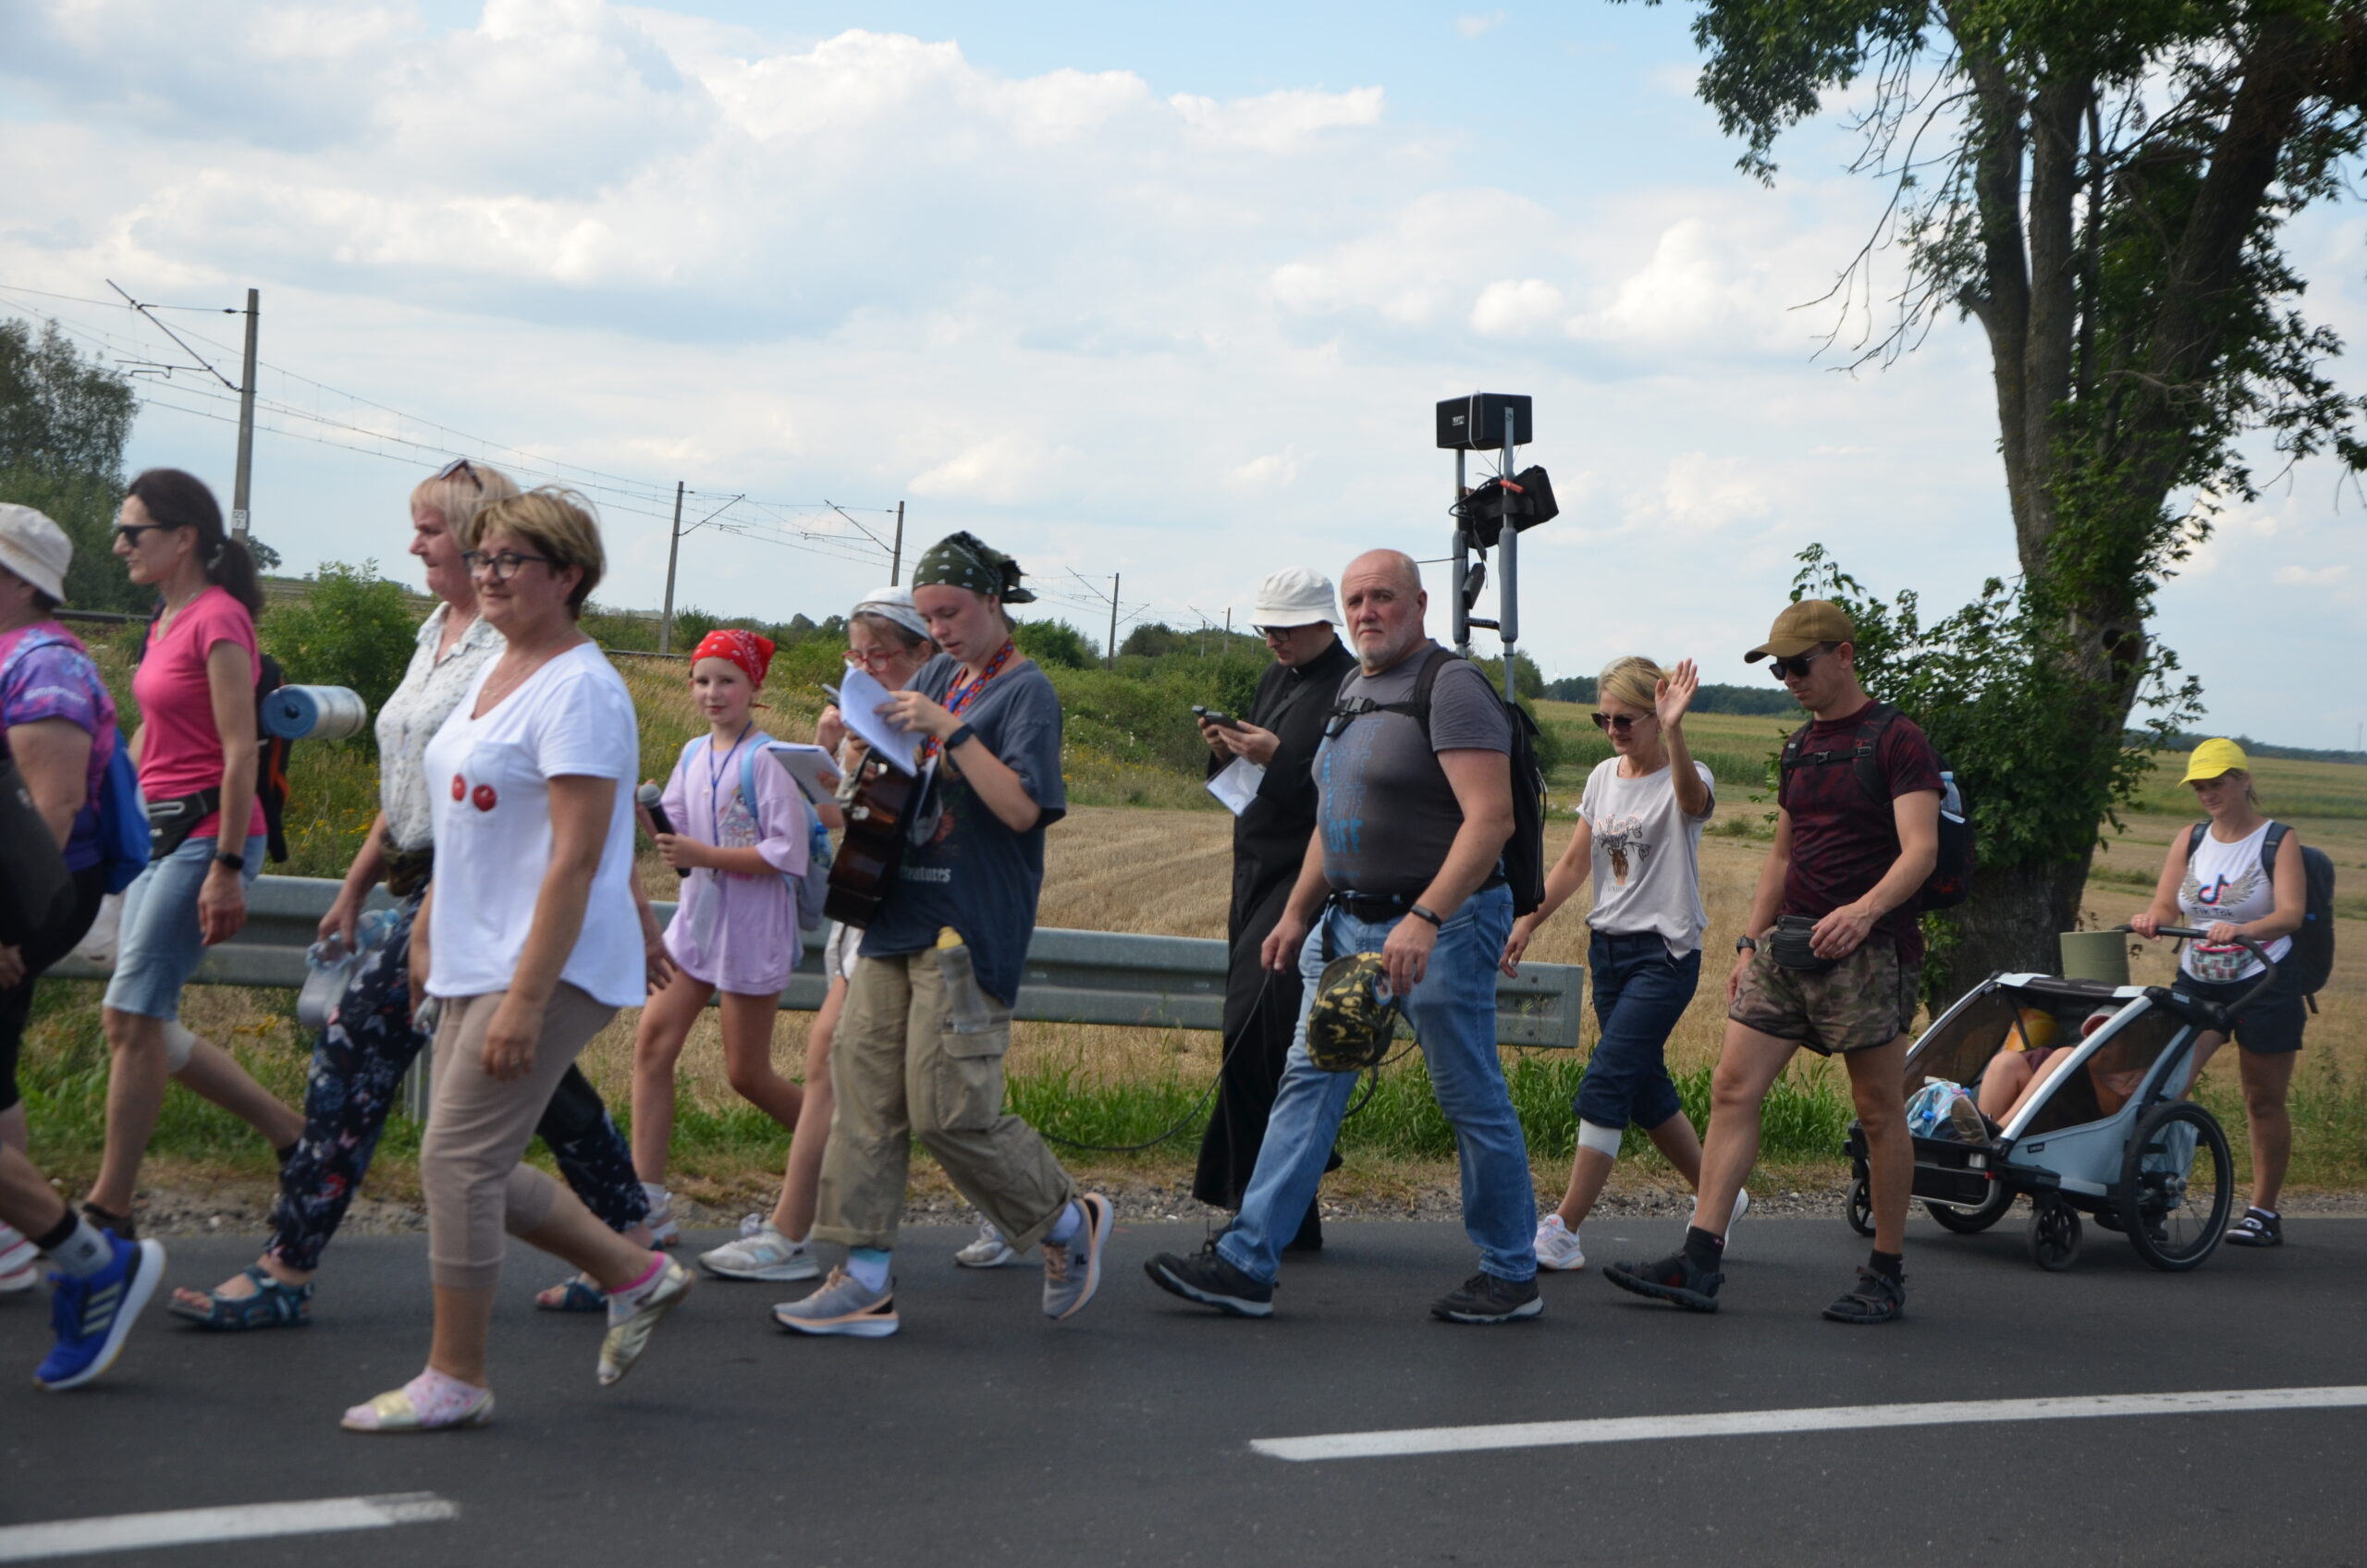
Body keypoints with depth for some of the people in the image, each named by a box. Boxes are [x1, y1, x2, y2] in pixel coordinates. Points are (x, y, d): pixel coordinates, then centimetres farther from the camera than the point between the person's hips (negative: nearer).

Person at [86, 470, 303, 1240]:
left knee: (131, 1018, -7)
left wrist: (226, 868, -20)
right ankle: (293, 1134, 19)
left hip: (207, 834, -10)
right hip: (161, 831, 10)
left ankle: (110, 1210, 2)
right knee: (140, 1024, 9)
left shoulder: (217, 619, -13)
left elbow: (241, 752, -17)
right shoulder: (167, 621, 14)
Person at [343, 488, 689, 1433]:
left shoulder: (580, 691, -16)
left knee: (457, 1161, -8)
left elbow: (574, 861, -21)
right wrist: (428, 922, 20)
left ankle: (455, 1379, 5)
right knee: (477, 1169, 11)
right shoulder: (497, 671, 13)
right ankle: (637, 1276, 26)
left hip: (549, 969, -10)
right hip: (474, 964, 10)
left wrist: (525, 999, -24)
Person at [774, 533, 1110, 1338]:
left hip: (970, 929, -8)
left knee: (948, 1109, -8)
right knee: (865, 1088, 2)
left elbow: (1022, 808, -18)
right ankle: (867, 1279, 7)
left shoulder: (1026, 690, -7)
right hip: (900, 912, 8)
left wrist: (949, 730, -22)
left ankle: (1069, 1221, 14)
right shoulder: (936, 676, 16)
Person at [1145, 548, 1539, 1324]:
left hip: (1442, 923, -8)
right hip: (1349, 923, 8)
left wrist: (1425, 919, -29)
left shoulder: (1452, 686, -13)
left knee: (1473, 1102, 1)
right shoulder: (1353, 691, 14)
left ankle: (1511, 1276, 15)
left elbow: (1491, 819, -22)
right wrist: (1297, 913, 21)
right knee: (1309, 1083, 3)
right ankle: (1245, 1265, 3)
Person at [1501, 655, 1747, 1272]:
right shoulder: (1603, 778, 10)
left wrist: (1673, 733, -54)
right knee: (1645, 1090, 12)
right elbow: (1574, 864, 17)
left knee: (1605, 1083, -15)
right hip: (1608, 947, 7)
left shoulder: (1681, 780, -10)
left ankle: (1563, 1231, -14)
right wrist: (1526, 922, 8)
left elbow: (1693, 799, -37)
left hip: (1665, 953, -7)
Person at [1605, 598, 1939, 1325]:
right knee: (1733, 1086, -2)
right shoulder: (1802, 748, 18)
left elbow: (1920, 849, -17)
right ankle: (1699, 1260, -4)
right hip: (1788, 941, 7)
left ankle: (1886, 1274, 11)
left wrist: (1864, 910, -34)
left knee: (1879, 1113, 0)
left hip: (1868, 948, -7)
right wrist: (1749, 943, 19)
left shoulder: (1897, 741, -6)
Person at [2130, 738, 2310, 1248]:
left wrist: (2243, 930, -38)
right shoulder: (2191, 840, 8)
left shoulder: (2279, 841, -5)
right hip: (2197, 982, 4)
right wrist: (2150, 919, -23)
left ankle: (2264, 1211, 13)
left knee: (2264, 1101, 4)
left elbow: (2291, 912, -18)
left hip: (2264, 985, -4)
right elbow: (2166, 906, 2)